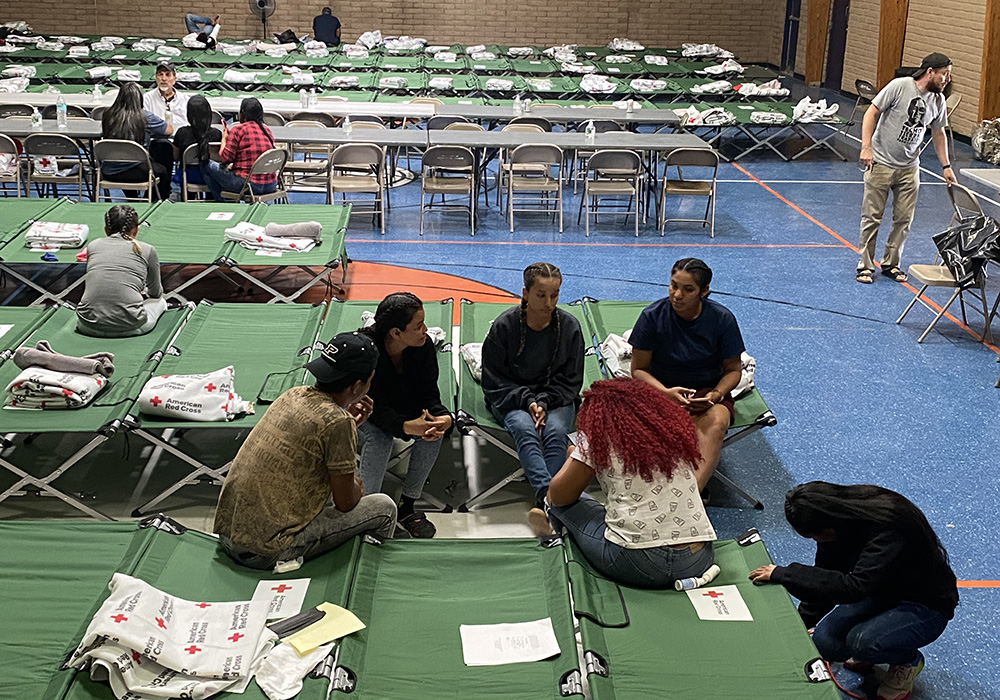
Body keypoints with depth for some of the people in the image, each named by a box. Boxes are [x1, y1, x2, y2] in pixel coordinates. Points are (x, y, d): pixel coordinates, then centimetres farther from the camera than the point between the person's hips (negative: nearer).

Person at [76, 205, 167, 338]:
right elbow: (155, 293, 24)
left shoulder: (93, 246, 13)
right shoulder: (147, 250, 7)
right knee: (160, 302, 28)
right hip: (128, 327, -4)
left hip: (89, 326, 4)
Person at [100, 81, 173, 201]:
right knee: (162, 171, 26)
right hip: (135, 172, -4)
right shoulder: (144, 116, -13)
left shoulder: (108, 114, -2)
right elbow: (169, 130, 1)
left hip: (109, 172, 4)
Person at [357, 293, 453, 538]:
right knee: (379, 439, -35)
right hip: (363, 413, -4)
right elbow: (375, 407, -32)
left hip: (406, 411, 4)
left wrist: (443, 417, -37)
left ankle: (408, 506, -9)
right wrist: (406, 426, -50)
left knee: (434, 432, -23)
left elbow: (427, 394, -14)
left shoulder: (424, 346, -18)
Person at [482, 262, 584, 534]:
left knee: (556, 431, -31)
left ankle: (543, 504, -40)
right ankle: (547, 495, -48)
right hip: (512, 398, -1)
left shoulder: (570, 326, -4)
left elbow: (570, 381, 2)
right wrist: (527, 401, -17)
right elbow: (494, 381, -3)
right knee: (524, 428, -33)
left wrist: (544, 402, -14)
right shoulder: (504, 325, -8)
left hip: (555, 399, 1)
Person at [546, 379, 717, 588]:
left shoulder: (598, 438, -1)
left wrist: (573, 456, 28)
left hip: (636, 563, -5)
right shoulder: (674, 429, 11)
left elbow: (558, 496, 8)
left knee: (554, 501, 20)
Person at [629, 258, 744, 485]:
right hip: (661, 390, 1)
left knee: (716, 424, -36)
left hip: (709, 392, 0)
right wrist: (666, 392, -18)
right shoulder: (652, 316, -6)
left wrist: (715, 395, -14)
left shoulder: (722, 319, -4)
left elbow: (733, 370, 7)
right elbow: (639, 369, 0)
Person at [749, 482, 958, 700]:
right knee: (824, 642, -14)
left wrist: (783, 574, -40)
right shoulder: (839, 520, -11)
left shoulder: (888, 527, -36)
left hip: (926, 606, -7)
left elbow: (854, 587, -43)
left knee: (860, 641, -30)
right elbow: (825, 579, 5)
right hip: (881, 592, 7)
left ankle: (909, 661, 0)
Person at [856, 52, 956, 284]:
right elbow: (871, 113, -10)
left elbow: (938, 133, 17)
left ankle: (890, 263, 20)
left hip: (909, 168, 5)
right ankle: (865, 265, 9)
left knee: (904, 219, 5)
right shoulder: (899, 86, -13)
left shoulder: (938, 101, 4)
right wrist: (866, 147, -18)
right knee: (872, 217, -1)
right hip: (881, 163, -5)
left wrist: (946, 166, 13)